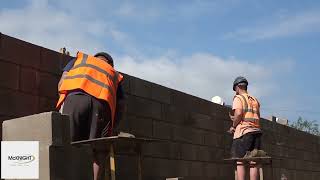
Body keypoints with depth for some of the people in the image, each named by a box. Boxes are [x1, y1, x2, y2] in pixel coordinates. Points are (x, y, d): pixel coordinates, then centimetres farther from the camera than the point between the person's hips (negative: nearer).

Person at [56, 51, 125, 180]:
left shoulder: (79, 59, 36)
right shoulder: (114, 74, 37)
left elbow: (62, 82, 18)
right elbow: (120, 105, 23)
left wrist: (63, 104, 23)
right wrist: (111, 127, 28)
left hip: (74, 98, -1)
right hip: (102, 103, 1)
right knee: (98, 151, -2)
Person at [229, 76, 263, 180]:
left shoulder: (238, 98, 1)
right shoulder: (255, 100, 21)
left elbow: (238, 114, -15)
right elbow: (256, 117, 17)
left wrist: (233, 126, 0)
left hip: (243, 131, -6)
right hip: (256, 130, 6)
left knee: (239, 161, -4)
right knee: (253, 163, 3)